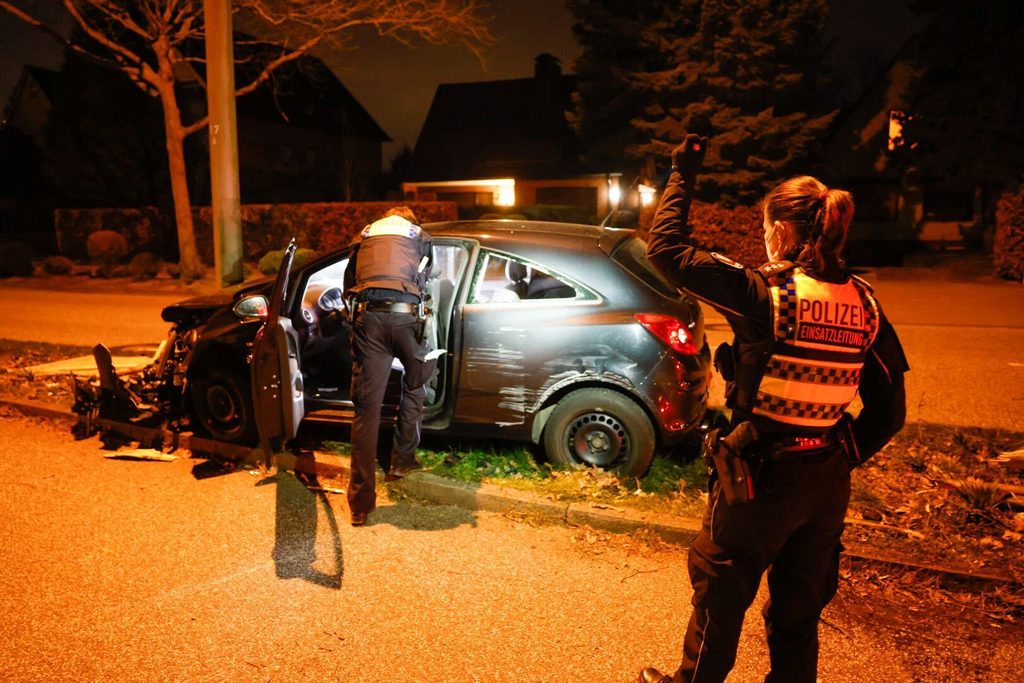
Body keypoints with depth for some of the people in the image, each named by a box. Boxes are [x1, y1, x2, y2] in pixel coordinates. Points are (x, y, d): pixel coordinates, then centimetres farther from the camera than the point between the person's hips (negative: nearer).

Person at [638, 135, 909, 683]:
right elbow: (889, 410, 3)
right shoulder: (862, 303, -2)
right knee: (800, 608, 23)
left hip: (762, 477, -5)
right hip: (828, 483, 6)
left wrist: (681, 175, -2)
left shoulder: (762, 293, -20)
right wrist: (846, 457, 14)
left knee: (719, 597, 17)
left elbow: (666, 248, -13)